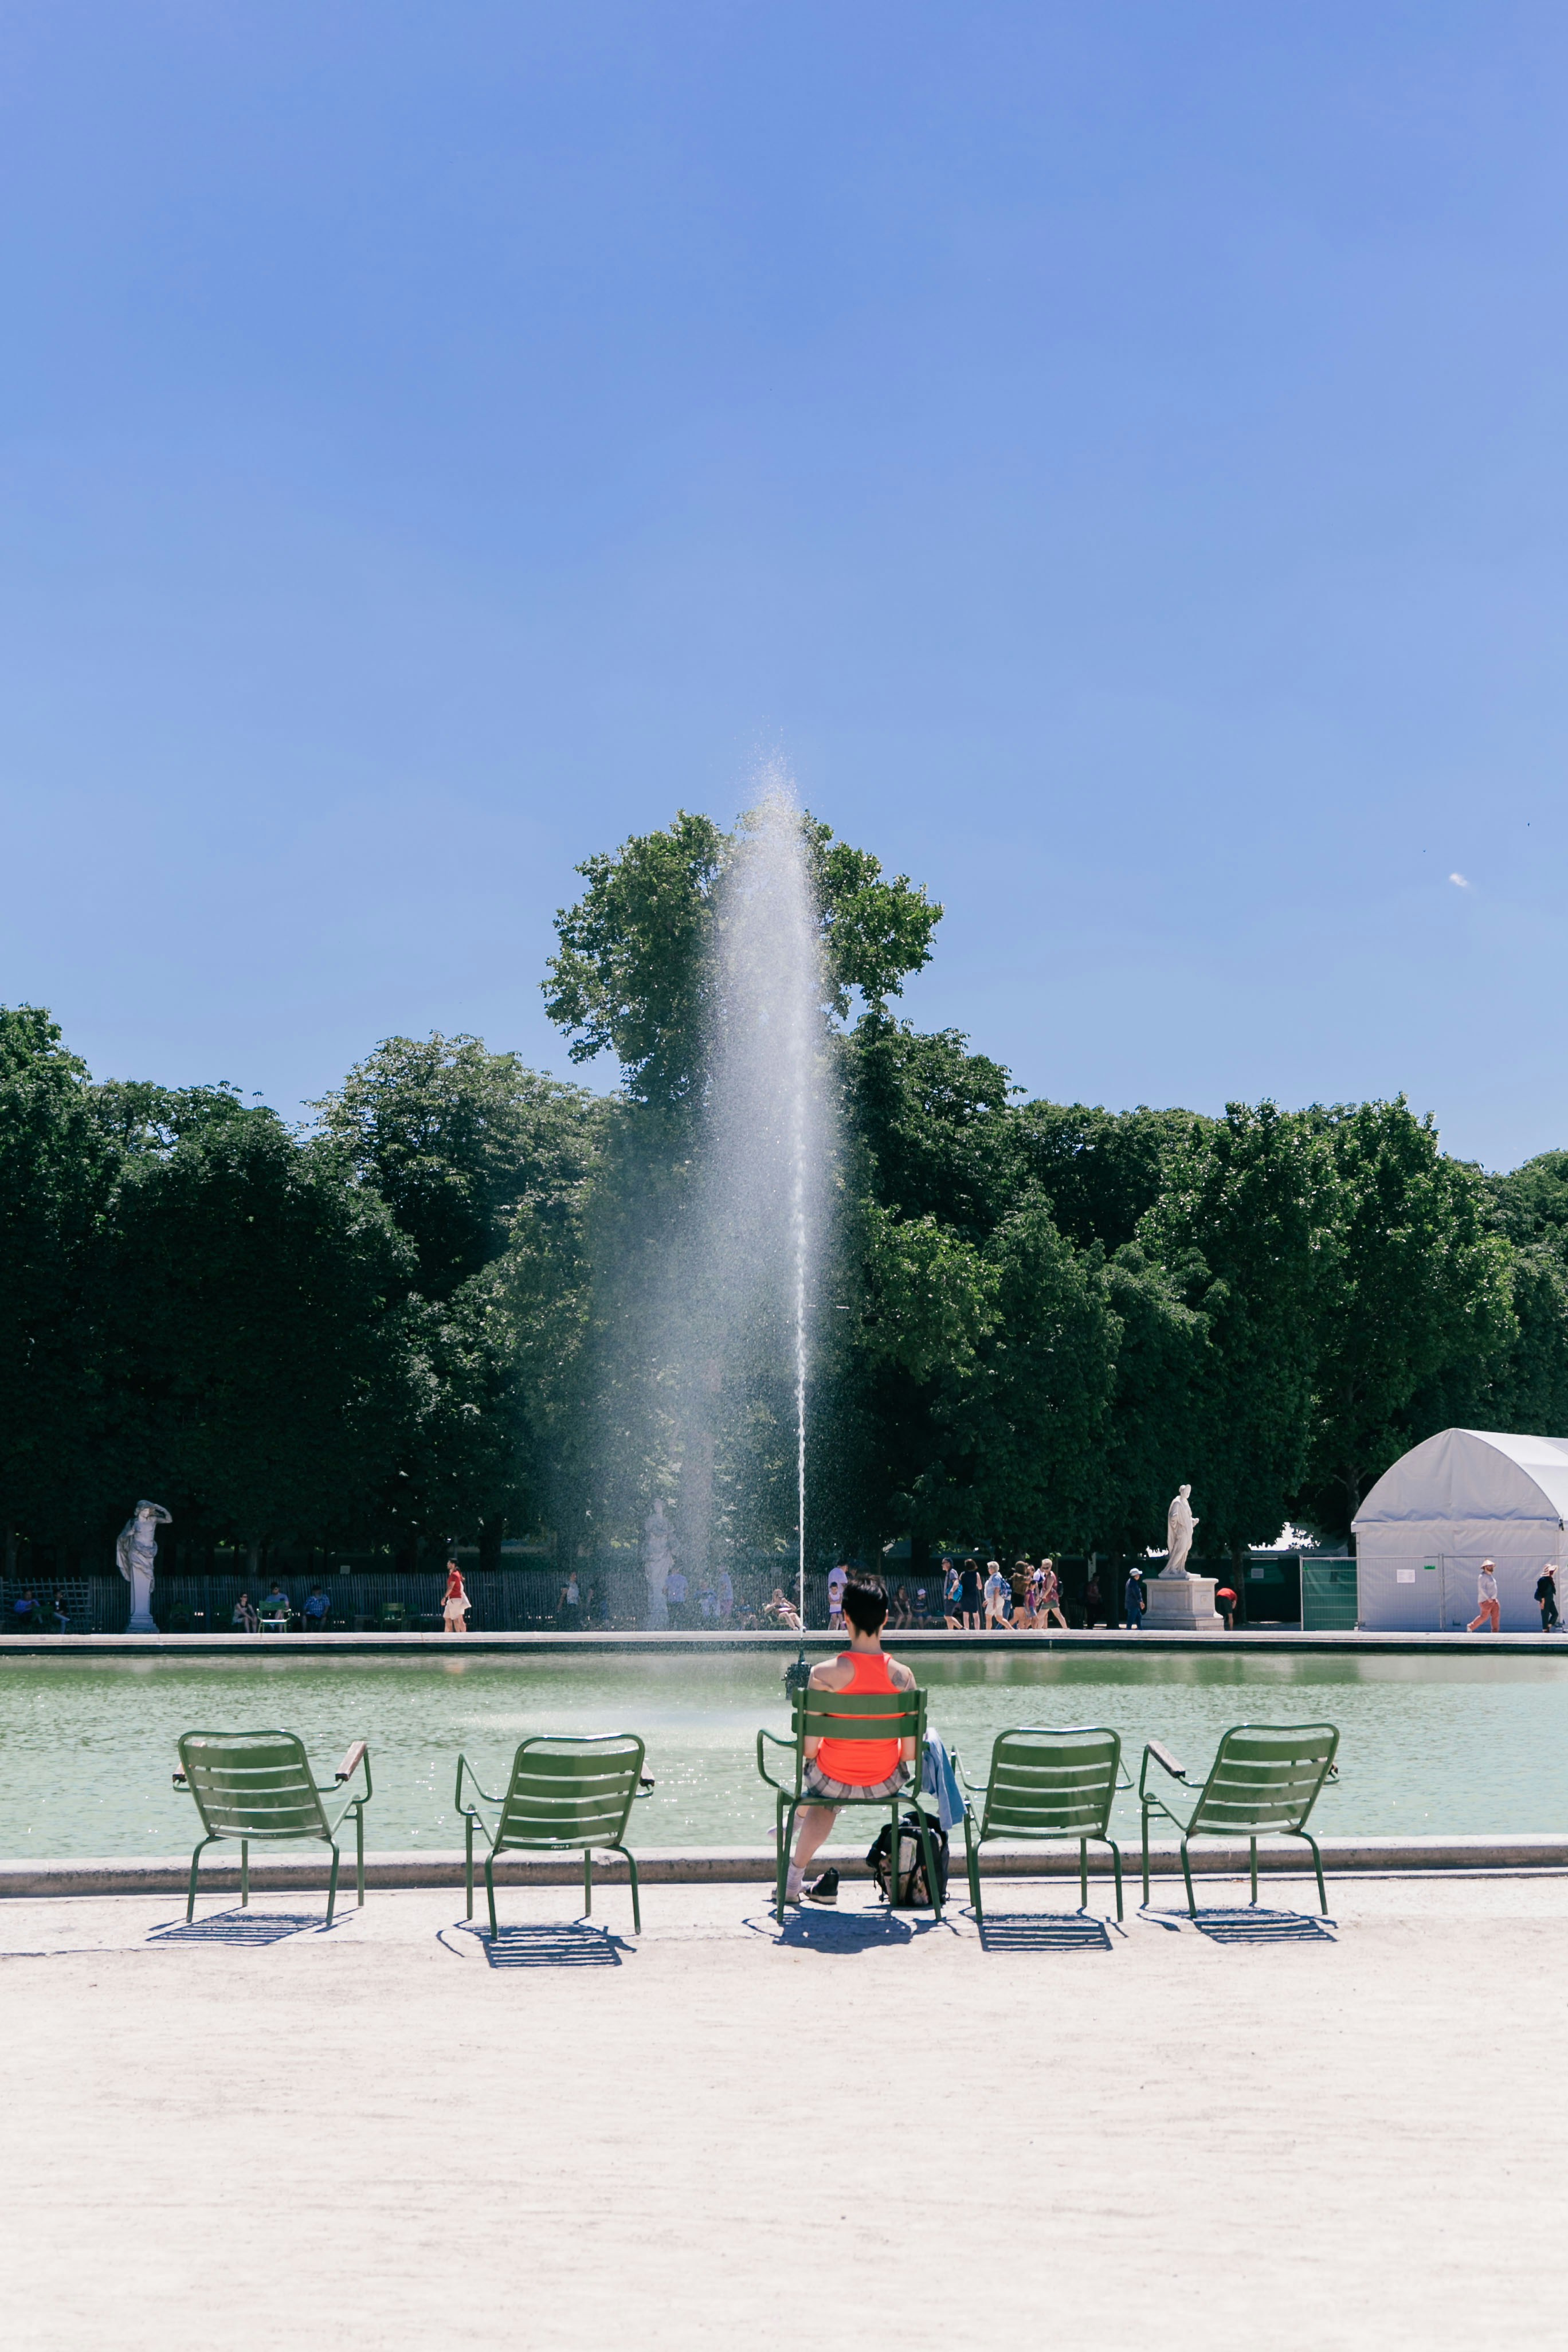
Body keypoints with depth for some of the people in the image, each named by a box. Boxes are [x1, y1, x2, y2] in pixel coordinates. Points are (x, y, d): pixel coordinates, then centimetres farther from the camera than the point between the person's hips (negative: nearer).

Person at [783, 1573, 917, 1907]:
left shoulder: (824, 1674, -21)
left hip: (834, 1780, -2)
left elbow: (809, 1749, -16)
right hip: (885, 1783, 2)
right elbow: (910, 1754, -9)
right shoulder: (902, 1676, -14)